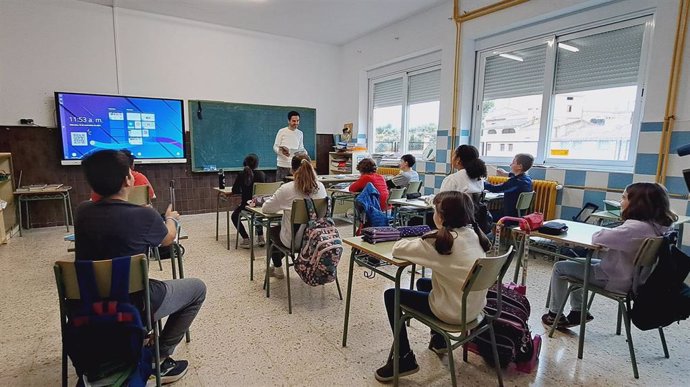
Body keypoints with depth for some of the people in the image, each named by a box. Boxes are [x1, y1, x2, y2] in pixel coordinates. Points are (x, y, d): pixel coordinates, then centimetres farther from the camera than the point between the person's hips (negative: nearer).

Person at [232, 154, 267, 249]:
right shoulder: (262, 174, -1)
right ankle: (261, 237, 28)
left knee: (234, 216, 28)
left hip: (247, 205, -3)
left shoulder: (241, 174, -8)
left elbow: (235, 190, -1)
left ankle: (246, 239, 13)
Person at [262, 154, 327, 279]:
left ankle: (278, 269, 45)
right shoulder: (320, 187, -7)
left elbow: (266, 208, -7)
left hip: (293, 241, -4)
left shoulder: (286, 189, -19)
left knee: (272, 230, 30)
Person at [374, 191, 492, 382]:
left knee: (391, 295, 7)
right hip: (475, 307, 8)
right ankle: (438, 339, 38)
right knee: (422, 282, 30)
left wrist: (416, 242, 4)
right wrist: (422, 243, 7)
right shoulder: (475, 234, -1)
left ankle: (405, 359, 13)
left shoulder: (440, 240, -22)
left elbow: (397, 249, -16)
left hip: (452, 311, -8)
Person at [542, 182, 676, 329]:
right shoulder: (655, 225, -2)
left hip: (614, 279, -9)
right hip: (628, 276, 9)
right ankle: (578, 311, 27)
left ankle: (554, 314, 18)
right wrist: (610, 235, -8)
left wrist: (602, 233, -9)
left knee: (559, 267, 2)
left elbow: (597, 238, -29)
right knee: (573, 261, 23)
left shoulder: (636, 228, -31)